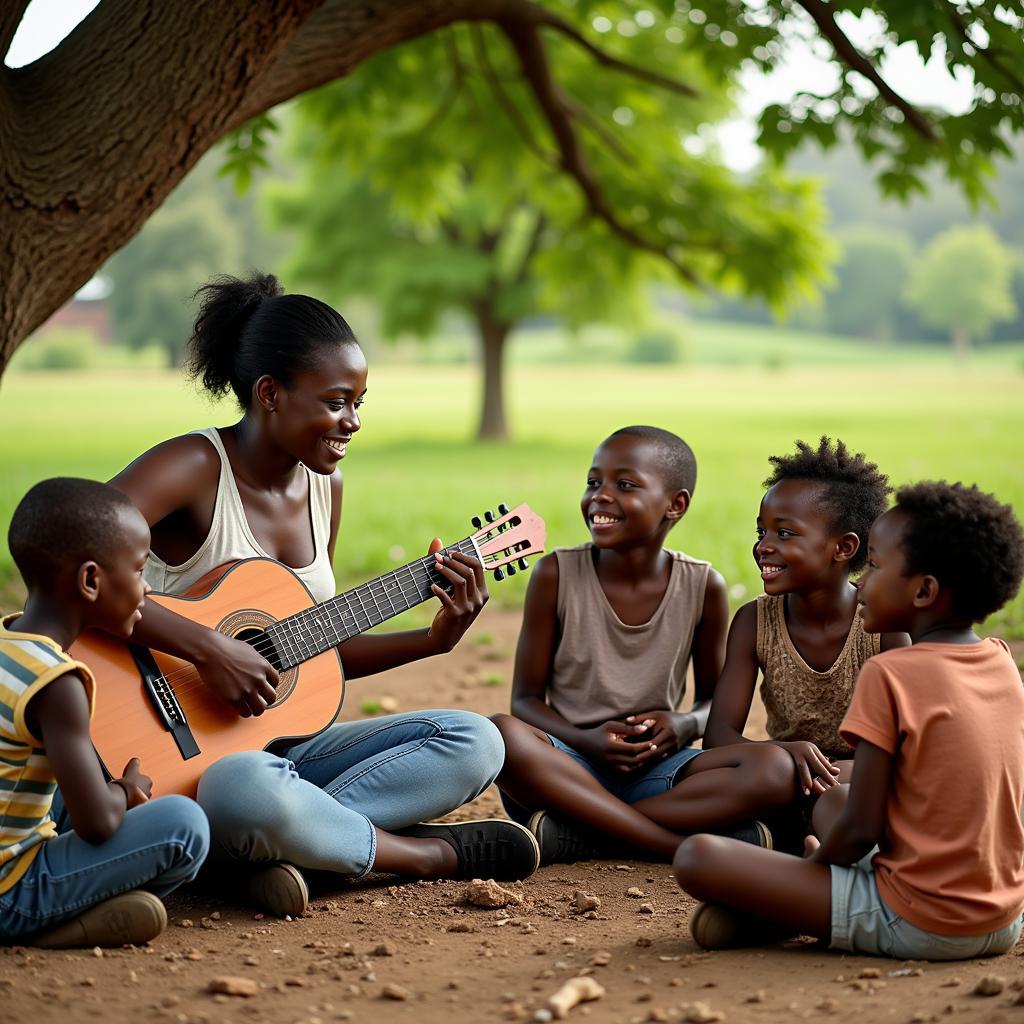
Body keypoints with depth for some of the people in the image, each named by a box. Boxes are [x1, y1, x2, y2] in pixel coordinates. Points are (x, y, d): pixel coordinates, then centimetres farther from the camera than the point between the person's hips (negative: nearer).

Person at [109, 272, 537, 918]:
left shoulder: (325, 488, 9)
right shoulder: (193, 468, -15)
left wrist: (435, 639, 3)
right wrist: (209, 649, -32)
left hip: (280, 744, 8)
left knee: (474, 742, -6)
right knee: (250, 789, -42)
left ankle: (281, 845, -20)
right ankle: (429, 854, -15)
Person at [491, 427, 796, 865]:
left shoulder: (703, 587, 0)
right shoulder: (556, 575, -4)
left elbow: (714, 697, 12)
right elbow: (526, 698, 0)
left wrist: (687, 725, -13)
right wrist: (586, 741, -20)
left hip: (653, 770, 2)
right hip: (569, 765, -2)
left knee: (773, 770, -25)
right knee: (503, 735, -35)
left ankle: (573, 833, -25)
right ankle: (691, 847, -32)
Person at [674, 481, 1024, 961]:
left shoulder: (888, 674, -14)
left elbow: (859, 829, -14)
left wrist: (817, 862, 4)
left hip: (915, 926, -8)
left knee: (697, 857, -12)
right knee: (830, 802, 28)